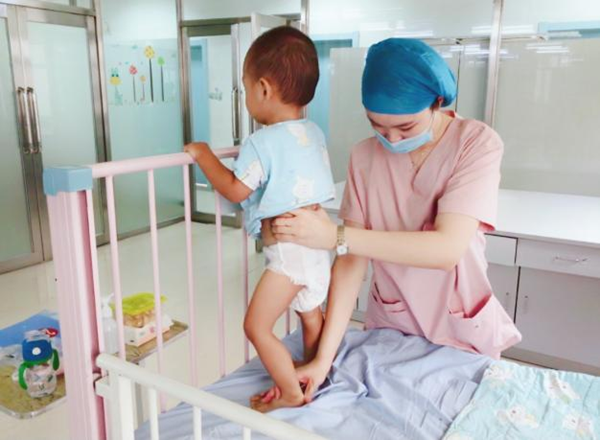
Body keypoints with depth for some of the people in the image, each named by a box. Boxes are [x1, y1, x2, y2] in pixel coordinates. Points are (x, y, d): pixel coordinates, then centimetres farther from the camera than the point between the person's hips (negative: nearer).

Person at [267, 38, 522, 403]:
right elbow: (353, 261, -13)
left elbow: (448, 249, -30)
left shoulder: (478, 143, -18)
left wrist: (336, 235, -32)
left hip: (461, 332, -2)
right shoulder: (365, 157, -10)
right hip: (388, 326, 2)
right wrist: (324, 357, -19)